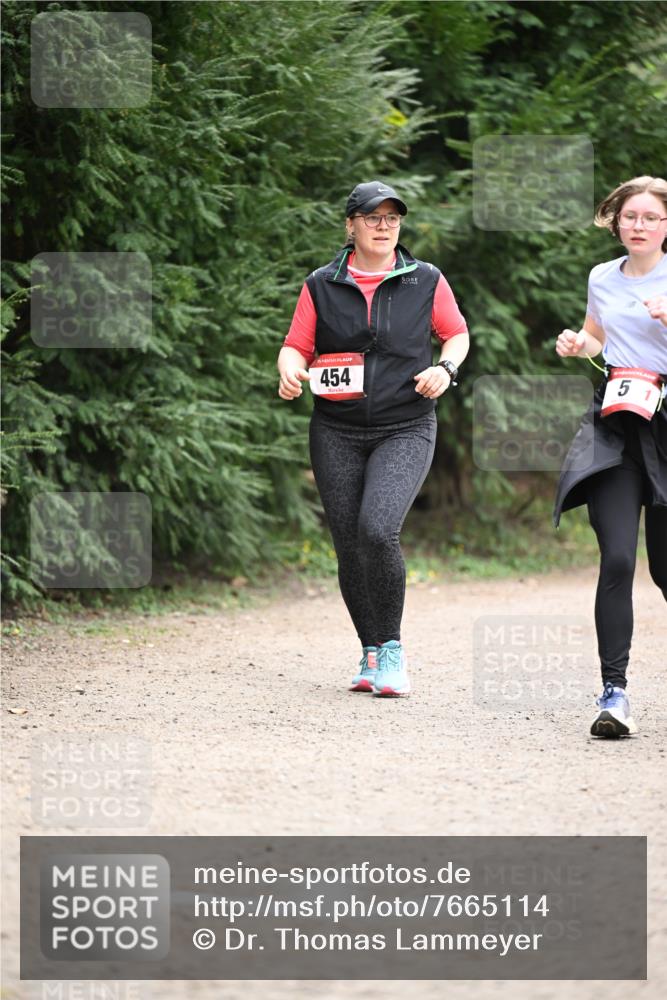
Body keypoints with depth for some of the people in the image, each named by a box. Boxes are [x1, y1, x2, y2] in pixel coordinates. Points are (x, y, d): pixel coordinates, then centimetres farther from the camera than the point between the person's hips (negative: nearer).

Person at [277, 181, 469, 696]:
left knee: (378, 530, -23)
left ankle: (391, 648, -7)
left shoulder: (426, 281, 4)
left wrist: (445, 368, -4)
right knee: (349, 547, 2)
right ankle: (372, 653, 20)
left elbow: (457, 333, 16)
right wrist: (290, 371, -14)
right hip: (337, 434, 2)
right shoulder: (322, 286, 5)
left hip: (406, 431, -2)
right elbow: (296, 345, 8)